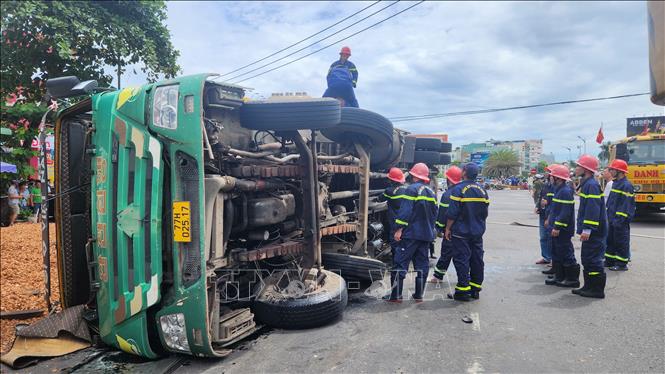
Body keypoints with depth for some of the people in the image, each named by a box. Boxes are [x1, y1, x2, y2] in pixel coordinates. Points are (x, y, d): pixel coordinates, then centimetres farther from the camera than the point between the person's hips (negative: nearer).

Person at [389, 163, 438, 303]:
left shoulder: (412, 189, -10)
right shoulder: (432, 192, 12)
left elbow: (405, 212, -17)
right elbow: (434, 214, 16)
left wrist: (399, 230, -14)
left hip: (411, 233, -7)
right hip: (427, 234, 7)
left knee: (401, 263, -4)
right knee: (422, 264, 11)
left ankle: (396, 295, -4)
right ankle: (419, 295, 15)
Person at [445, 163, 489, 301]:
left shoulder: (458, 189, -13)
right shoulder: (482, 190, 7)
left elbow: (452, 213, -15)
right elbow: (485, 212, 14)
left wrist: (448, 228, -5)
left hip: (461, 232, -6)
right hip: (478, 232, 6)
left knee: (461, 260, -2)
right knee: (477, 260, 12)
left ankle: (463, 291, 0)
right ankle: (475, 289, 20)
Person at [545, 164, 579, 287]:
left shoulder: (566, 191, -19)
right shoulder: (558, 189, 13)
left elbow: (565, 212, -24)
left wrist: (557, 227, -24)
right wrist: (550, 220, 23)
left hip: (563, 230, -11)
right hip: (556, 228, 11)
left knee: (566, 254, -2)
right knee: (556, 253, 16)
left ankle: (573, 279, 7)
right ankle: (559, 276, 25)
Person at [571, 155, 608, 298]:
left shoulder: (592, 185, -17)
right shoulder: (586, 184, 16)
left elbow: (593, 209, -23)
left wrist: (587, 229, -26)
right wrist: (584, 229, 23)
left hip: (594, 232, -11)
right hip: (590, 231, 11)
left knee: (593, 260, -4)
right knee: (586, 259, 16)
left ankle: (597, 290, 3)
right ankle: (589, 286, 24)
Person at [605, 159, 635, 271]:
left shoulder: (626, 185, -16)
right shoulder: (615, 183, 13)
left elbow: (626, 206, -20)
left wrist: (619, 220, -22)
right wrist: (609, 216, 18)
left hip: (621, 221, -9)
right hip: (612, 219, 10)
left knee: (621, 242, 0)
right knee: (610, 240, 15)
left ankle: (622, 264, 9)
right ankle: (610, 261, 26)